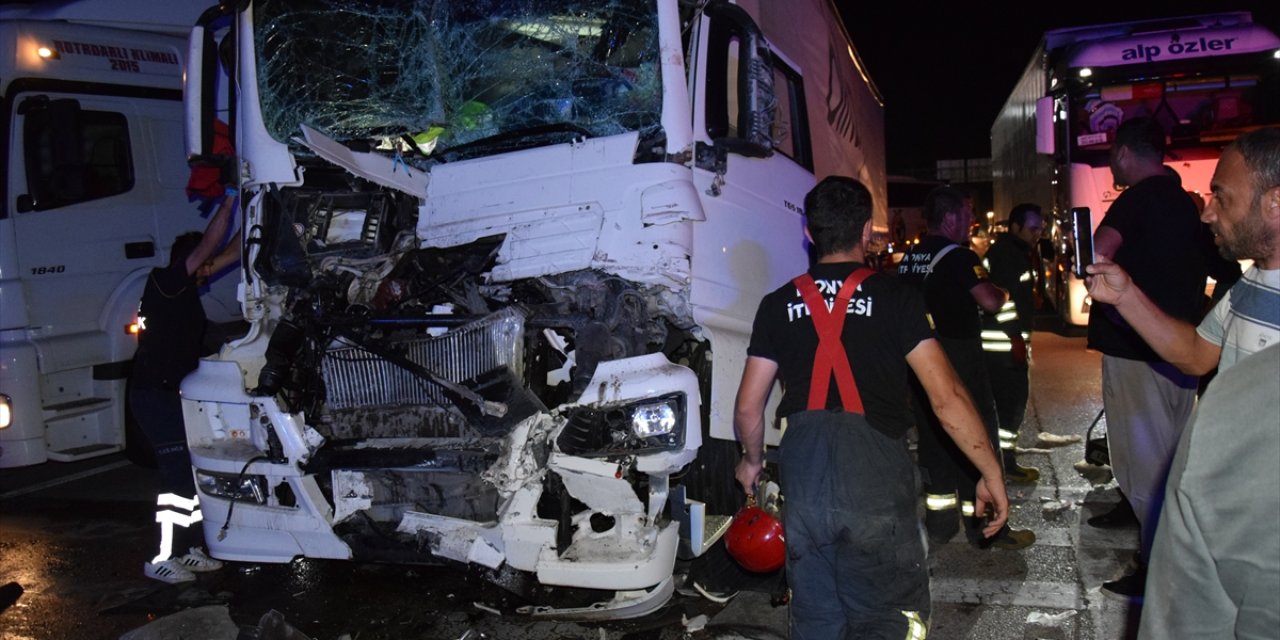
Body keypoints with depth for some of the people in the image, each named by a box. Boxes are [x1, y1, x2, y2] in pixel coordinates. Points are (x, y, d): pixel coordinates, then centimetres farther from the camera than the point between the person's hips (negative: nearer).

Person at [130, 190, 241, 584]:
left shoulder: (188, 287, 11)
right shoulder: (164, 282, -12)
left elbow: (233, 253, 12)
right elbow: (207, 246, -21)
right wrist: (228, 203, -19)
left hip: (173, 392, 9)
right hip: (154, 392, -9)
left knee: (192, 471, 10)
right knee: (179, 474, -9)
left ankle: (189, 550, 18)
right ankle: (162, 559, -2)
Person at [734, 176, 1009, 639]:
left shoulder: (779, 305, 7)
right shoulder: (894, 298, -2)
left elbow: (748, 407, 9)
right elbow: (947, 398, -7)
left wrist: (753, 461, 27)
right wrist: (991, 473, 2)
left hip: (802, 477, 4)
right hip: (875, 476, -3)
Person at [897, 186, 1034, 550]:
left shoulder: (910, 258, 8)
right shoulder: (959, 256, -14)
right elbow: (990, 302, -20)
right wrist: (1004, 293, 0)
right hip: (958, 356, -7)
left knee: (933, 436, 13)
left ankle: (940, 521, 20)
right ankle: (984, 526, 8)